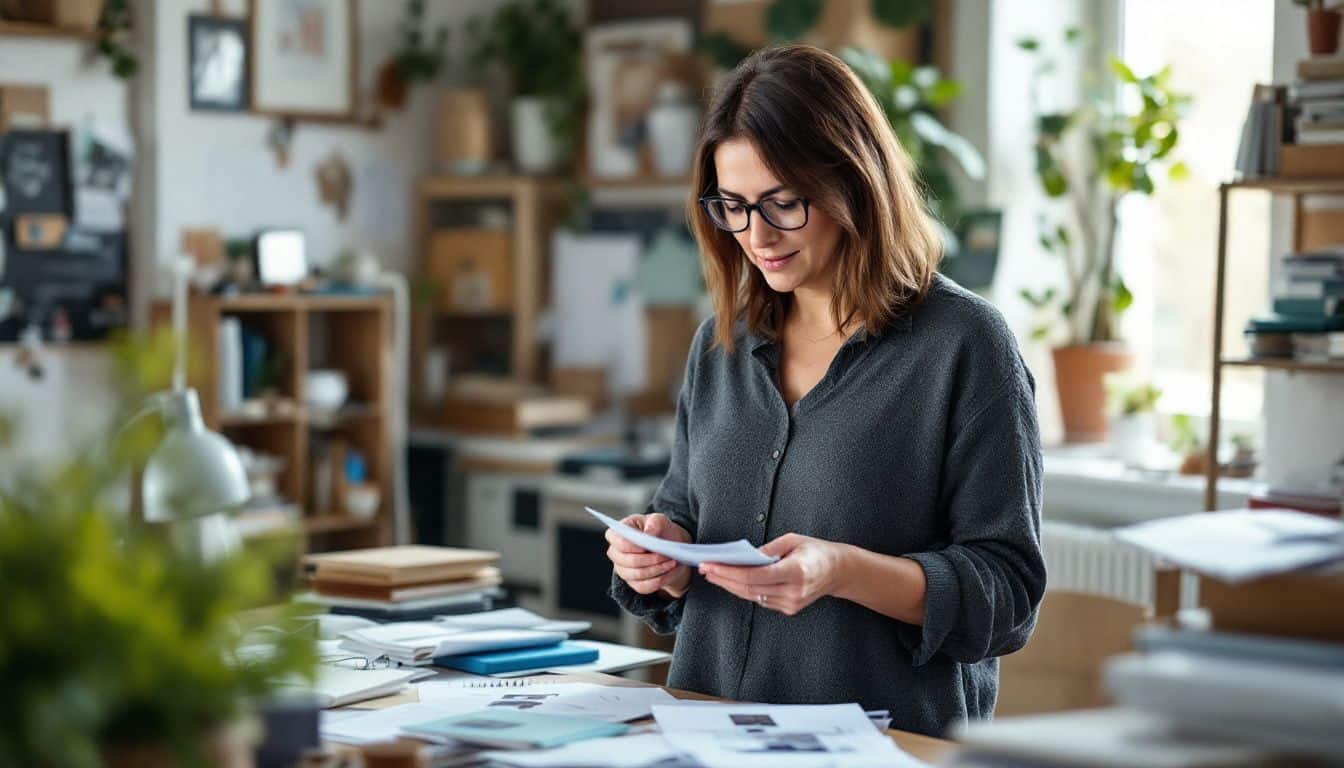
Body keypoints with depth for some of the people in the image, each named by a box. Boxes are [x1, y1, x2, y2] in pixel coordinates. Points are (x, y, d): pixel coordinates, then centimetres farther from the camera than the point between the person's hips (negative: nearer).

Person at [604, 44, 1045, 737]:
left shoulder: (965, 344, -5)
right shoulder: (720, 344, 12)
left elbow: (1007, 590, -7)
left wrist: (843, 571, -21)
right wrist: (663, 555, -2)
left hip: (891, 740, -5)